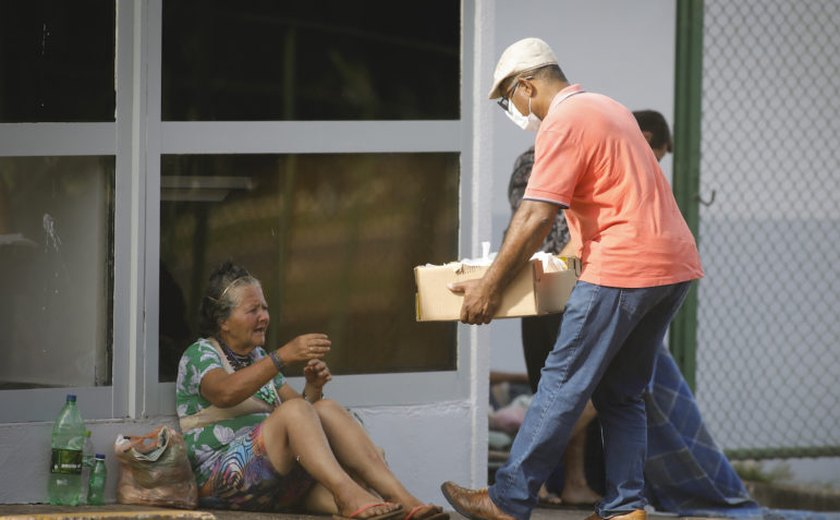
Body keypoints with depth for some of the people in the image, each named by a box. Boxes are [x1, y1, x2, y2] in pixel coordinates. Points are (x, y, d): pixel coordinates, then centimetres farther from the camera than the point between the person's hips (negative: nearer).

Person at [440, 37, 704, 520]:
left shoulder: (563, 123, -9)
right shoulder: (607, 108, 21)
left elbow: (536, 216, -16)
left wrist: (489, 286, -11)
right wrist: (581, 247, 39)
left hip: (624, 267, -9)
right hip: (675, 263, 9)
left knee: (563, 385, -4)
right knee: (622, 394, 13)